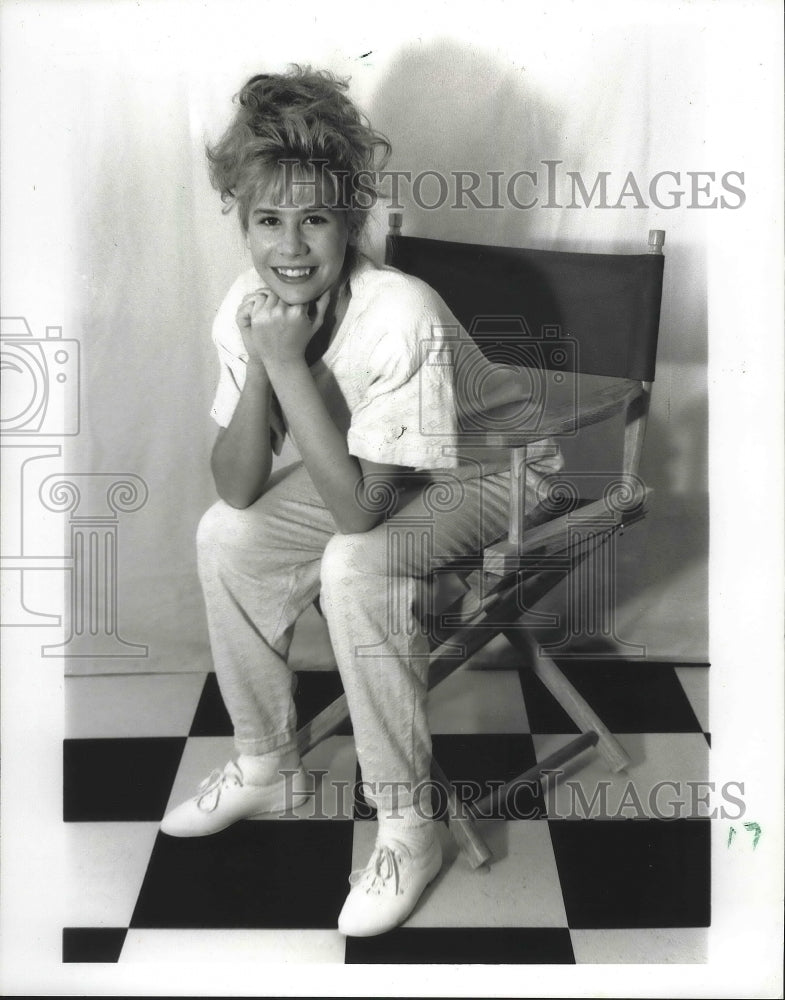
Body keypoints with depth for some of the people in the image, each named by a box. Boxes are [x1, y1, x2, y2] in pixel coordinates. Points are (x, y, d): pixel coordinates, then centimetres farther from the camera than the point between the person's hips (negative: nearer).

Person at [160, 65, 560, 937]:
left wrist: (289, 362, -38)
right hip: (365, 472, 7)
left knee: (354, 565, -31)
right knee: (224, 537, -3)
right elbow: (237, 490, -16)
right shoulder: (246, 308, -15)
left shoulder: (403, 317, -36)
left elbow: (357, 509, -35)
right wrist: (260, 364, -30)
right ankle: (266, 768, 15)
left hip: (484, 475, -7)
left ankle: (406, 829, -14)